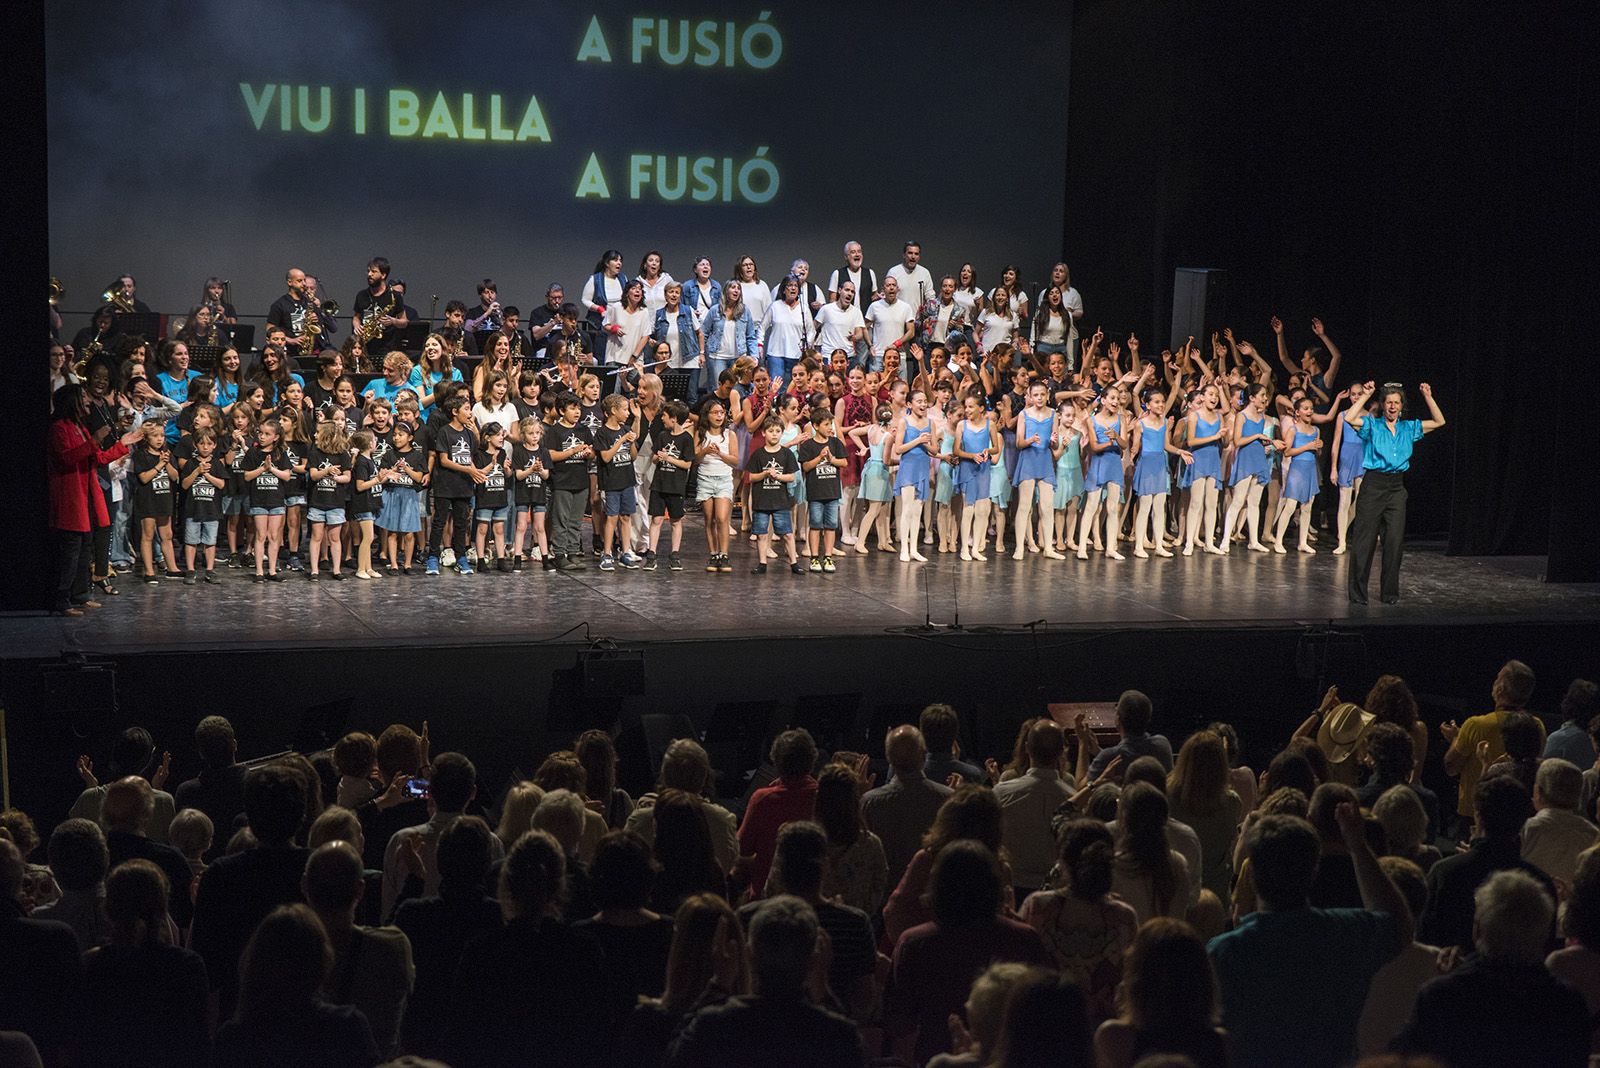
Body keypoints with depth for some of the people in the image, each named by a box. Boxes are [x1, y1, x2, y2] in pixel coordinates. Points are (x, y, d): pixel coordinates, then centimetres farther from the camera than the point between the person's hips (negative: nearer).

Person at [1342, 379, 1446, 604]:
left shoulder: (1408, 428, 12)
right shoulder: (1372, 425, 0)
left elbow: (1439, 421, 13)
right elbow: (1349, 418, -18)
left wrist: (1428, 398, 4)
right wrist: (1365, 396, -15)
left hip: (1396, 487, 4)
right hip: (1373, 484, -4)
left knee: (1395, 540, 1)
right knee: (1364, 539, -2)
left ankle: (1390, 592, 11)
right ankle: (1357, 592, 4)